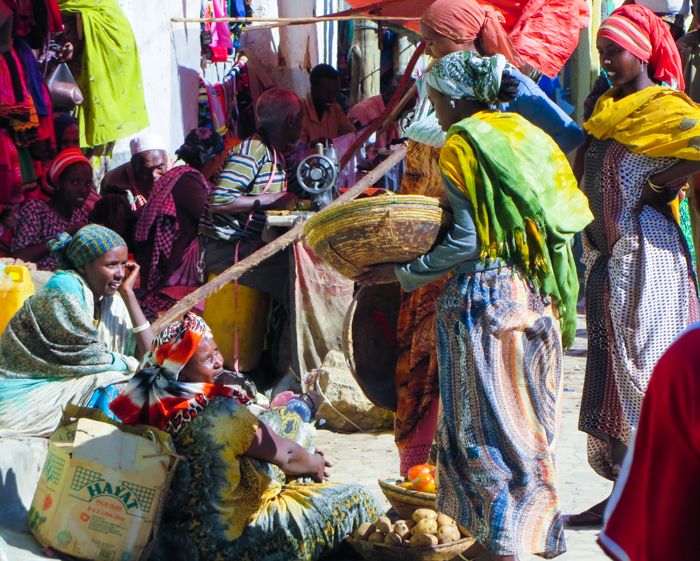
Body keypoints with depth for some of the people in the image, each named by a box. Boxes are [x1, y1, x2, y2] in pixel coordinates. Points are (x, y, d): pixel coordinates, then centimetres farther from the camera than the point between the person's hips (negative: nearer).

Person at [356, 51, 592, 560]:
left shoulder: (461, 145, -9)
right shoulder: (528, 135, 11)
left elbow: (466, 241, -15)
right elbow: (568, 216, 12)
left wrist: (403, 273, -7)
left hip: (485, 296, -7)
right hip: (538, 299, 7)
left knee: (486, 422, 0)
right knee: (528, 415, 15)